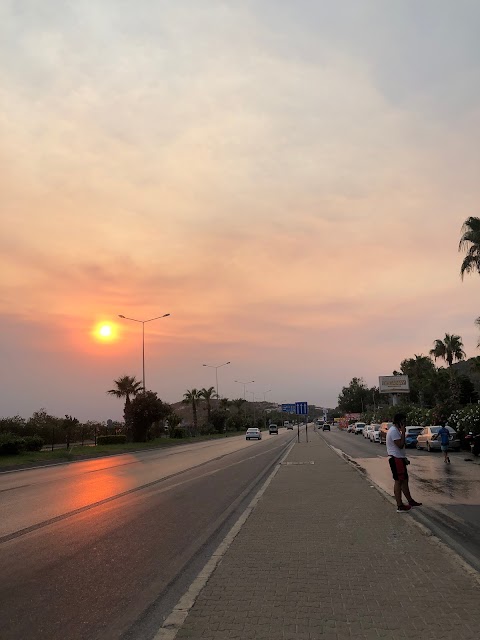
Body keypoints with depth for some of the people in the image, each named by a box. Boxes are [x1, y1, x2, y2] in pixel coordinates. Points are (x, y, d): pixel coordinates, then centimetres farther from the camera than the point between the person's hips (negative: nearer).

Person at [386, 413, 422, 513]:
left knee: (404, 480, 17)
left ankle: (410, 501, 28)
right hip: (396, 459, -11)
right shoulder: (394, 431, -18)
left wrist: (404, 458, 23)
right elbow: (400, 445, -25)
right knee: (398, 481, -6)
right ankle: (400, 506, -1)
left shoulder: (396, 430, 17)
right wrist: (403, 432, -21)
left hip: (399, 458, 11)